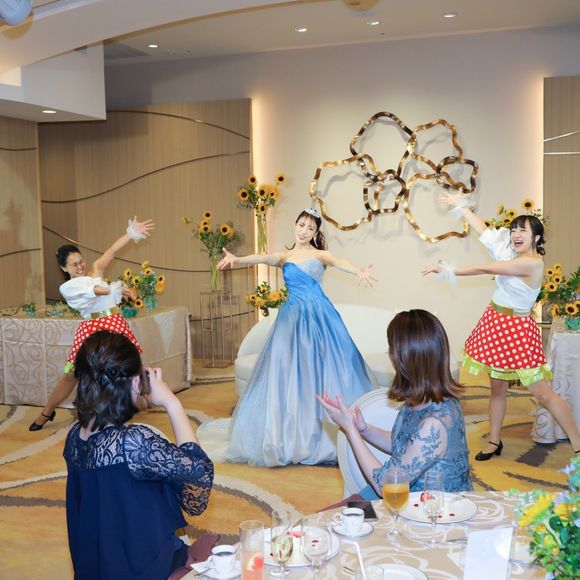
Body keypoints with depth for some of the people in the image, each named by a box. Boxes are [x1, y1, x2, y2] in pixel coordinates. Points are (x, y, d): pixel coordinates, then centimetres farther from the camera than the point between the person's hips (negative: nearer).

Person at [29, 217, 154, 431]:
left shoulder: (95, 269, 7)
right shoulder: (67, 287, -1)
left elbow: (112, 251, -4)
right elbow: (91, 290, -19)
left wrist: (132, 233, -13)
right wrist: (114, 288, -30)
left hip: (115, 322, 2)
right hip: (91, 328, -2)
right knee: (73, 373, 5)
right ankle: (47, 412, 23)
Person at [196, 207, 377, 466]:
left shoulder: (320, 255, 9)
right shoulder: (284, 257, 14)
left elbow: (337, 262, -12)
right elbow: (262, 258, -6)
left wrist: (358, 271, -35)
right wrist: (236, 259, -27)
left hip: (319, 316, -1)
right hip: (293, 316, 2)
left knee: (320, 368, -3)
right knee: (288, 370, -2)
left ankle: (323, 432, 7)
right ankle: (289, 433, 5)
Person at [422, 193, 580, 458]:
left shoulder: (532, 262, -20)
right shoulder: (513, 256, 5)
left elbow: (485, 268, -20)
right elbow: (485, 231, 14)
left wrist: (448, 270, -14)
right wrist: (461, 207, 19)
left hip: (517, 329, -8)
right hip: (495, 324, 8)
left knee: (543, 393, -4)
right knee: (497, 387, 14)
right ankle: (494, 442, 25)